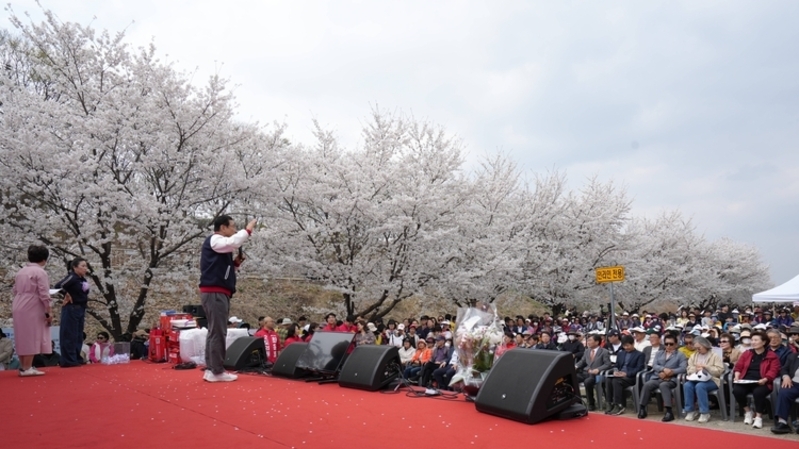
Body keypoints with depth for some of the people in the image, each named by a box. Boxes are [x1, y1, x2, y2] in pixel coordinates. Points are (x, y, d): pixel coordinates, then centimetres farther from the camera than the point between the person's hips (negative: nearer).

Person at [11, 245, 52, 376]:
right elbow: (44, 295, -13)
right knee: (31, 338, -2)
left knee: (22, 338, 13)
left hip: (18, 308, 8)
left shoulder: (20, 272, 13)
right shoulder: (40, 272, -10)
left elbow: (15, 292, 18)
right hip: (32, 309, -8)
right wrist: (48, 313, -9)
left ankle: (23, 366, 20)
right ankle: (27, 368, -1)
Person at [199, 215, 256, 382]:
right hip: (214, 293, -10)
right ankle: (217, 371, -5)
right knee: (218, 332, -8)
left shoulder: (220, 244, 22)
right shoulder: (214, 240, -6)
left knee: (214, 331, 12)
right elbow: (233, 242, -28)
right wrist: (248, 230, -15)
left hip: (218, 293, 10)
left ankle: (210, 370, 17)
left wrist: (236, 263, 9)